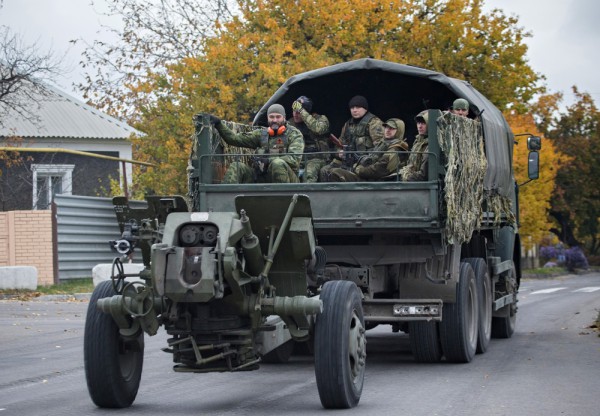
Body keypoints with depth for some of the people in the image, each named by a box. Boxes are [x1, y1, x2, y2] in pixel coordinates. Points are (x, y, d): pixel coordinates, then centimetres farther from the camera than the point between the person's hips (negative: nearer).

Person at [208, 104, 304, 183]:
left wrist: (268, 160, -20)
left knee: (277, 163, -36)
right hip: (262, 178, 5)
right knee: (236, 167, -12)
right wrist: (219, 124, -3)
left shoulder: (294, 134, 3)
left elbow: (295, 159, -13)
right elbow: (235, 139, 11)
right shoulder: (262, 134, 17)